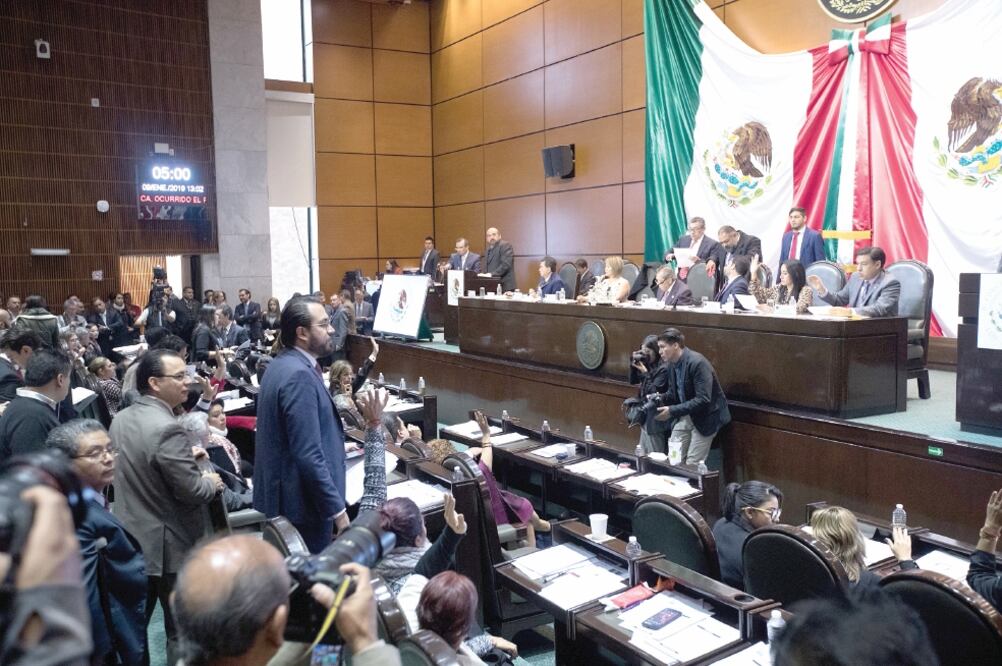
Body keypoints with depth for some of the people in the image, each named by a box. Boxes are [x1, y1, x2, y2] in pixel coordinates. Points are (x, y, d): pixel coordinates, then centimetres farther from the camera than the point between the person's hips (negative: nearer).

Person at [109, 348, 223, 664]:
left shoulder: (121, 418, 2)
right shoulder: (166, 428, -27)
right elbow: (192, 490, -24)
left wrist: (188, 460, 14)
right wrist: (212, 482, -4)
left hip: (132, 538, 9)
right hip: (169, 546, -8)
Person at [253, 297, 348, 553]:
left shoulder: (283, 364, 9)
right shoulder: (299, 375, -22)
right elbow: (308, 455, -25)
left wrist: (333, 446, 26)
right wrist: (337, 508, -20)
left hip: (282, 495, 10)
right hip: (301, 502, -10)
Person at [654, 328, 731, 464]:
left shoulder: (697, 362, -24)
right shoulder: (672, 365, 2)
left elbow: (703, 399, -29)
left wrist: (672, 411, -30)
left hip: (704, 418, -7)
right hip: (684, 417, 8)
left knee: (692, 465, -6)